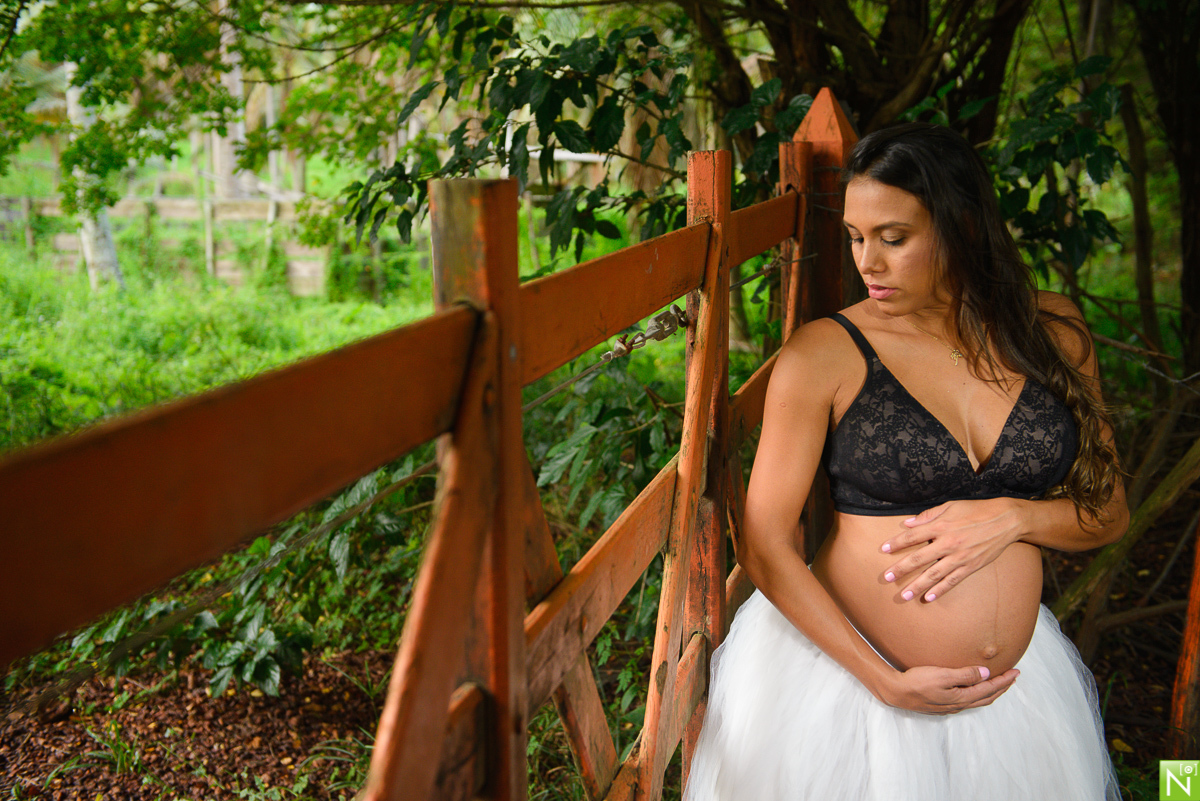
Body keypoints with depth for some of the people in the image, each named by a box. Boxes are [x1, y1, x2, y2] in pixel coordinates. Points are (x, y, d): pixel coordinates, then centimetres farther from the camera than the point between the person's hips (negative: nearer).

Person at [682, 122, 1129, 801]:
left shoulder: (1051, 330, -1)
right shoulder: (825, 353, -12)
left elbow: (1109, 510, 6)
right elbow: (765, 546, -12)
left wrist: (1014, 516, -14)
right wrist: (885, 682, -15)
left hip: (1013, 685, 4)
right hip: (850, 669, -3)